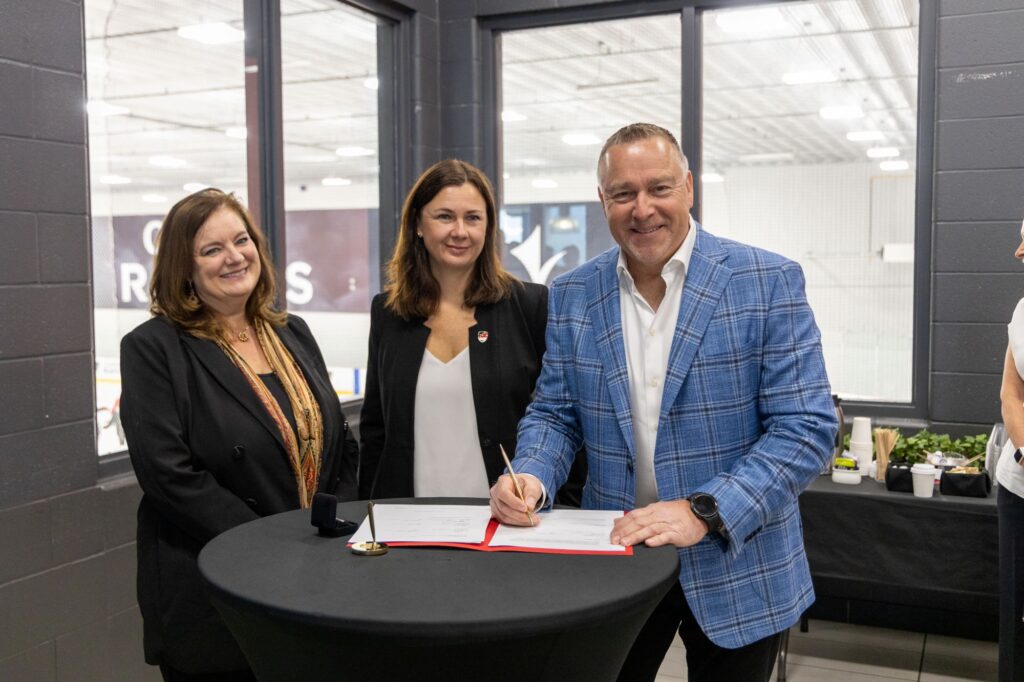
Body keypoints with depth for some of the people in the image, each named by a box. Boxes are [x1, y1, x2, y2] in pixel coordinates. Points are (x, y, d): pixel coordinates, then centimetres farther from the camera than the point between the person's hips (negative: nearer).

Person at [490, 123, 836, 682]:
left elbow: (806, 425, -14)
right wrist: (531, 475, -16)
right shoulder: (573, 295, 0)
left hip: (736, 567, -2)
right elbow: (555, 412, 6)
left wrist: (705, 513, -24)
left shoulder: (769, 282, -11)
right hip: (616, 556, 3)